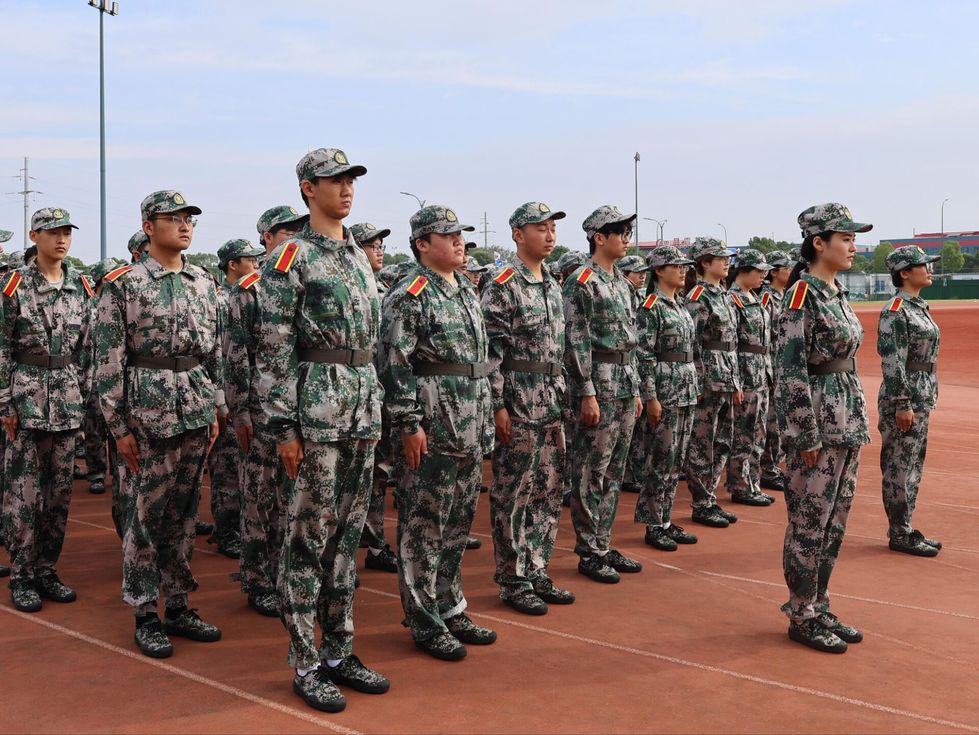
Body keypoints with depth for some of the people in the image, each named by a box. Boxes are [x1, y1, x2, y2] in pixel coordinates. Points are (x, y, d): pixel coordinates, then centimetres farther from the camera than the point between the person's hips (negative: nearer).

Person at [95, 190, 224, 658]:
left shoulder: (204, 282, 10)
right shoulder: (123, 284, -6)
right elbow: (108, 359, -7)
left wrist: (216, 410, 11)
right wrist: (118, 427, -10)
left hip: (197, 413, 5)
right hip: (148, 413, -5)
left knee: (184, 514, 12)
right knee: (144, 515, 2)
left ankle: (178, 607, 22)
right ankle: (145, 616, 12)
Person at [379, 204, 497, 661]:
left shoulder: (467, 292, 16)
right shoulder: (409, 296, -11)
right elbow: (396, 365, -16)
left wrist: (484, 422, 19)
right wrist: (409, 424, -20)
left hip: (470, 430, 9)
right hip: (432, 430, -9)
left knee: (458, 523, 15)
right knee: (423, 525, 0)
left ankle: (450, 610, 26)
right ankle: (424, 623, 9)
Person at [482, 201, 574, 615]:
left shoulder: (553, 285, 14)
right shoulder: (502, 286, -10)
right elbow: (491, 351, -15)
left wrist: (564, 397, 16)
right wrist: (497, 406, -18)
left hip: (552, 405, 8)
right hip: (519, 404, -8)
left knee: (549, 494, 12)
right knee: (512, 495, 1)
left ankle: (537, 573, 23)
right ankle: (513, 582, 10)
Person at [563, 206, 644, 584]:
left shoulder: (623, 283, 15)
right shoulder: (581, 282, -11)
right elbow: (577, 342, -16)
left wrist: (635, 390, 17)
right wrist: (587, 393, -19)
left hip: (625, 387, 9)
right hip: (599, 385, -9)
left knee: (614, 471, 13)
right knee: (591, 473, -1)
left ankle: (604, 545, 21)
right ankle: (588, 553, 7)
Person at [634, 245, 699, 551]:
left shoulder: (681, 305, 14)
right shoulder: (650, 307, -11)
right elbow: (644, 355, -16)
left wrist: (695, 387, 16)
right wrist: (651, 397, -19)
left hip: (686, 392, 8)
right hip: (663, 391, -8)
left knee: (676, 460, 11)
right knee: (660, 459, -3)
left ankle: (666, 520, 20)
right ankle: (653, 526, 6)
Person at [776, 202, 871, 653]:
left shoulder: (837, 292, 13)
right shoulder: (802, 293, -14)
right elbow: (791, 368, -18)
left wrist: (857, 423, 17)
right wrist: (806, 435, -19)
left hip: (849, 421, 9)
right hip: (819, 422, -9)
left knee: (835, 522, 14)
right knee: (810, 523, 0)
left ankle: (820, 609, 24)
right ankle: (801, 617, 12)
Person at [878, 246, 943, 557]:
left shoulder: (920, 307, 14)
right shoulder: (895, 310, -15)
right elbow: (892, 362, -20)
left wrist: (928, 399, 19)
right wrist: (902, 405, -21)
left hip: (923, 398, 10)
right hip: (903, 395, -10)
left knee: (913, 466, 14)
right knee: (899, 467, -2)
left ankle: (905, 529, 22)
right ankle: (899, 534, 5)